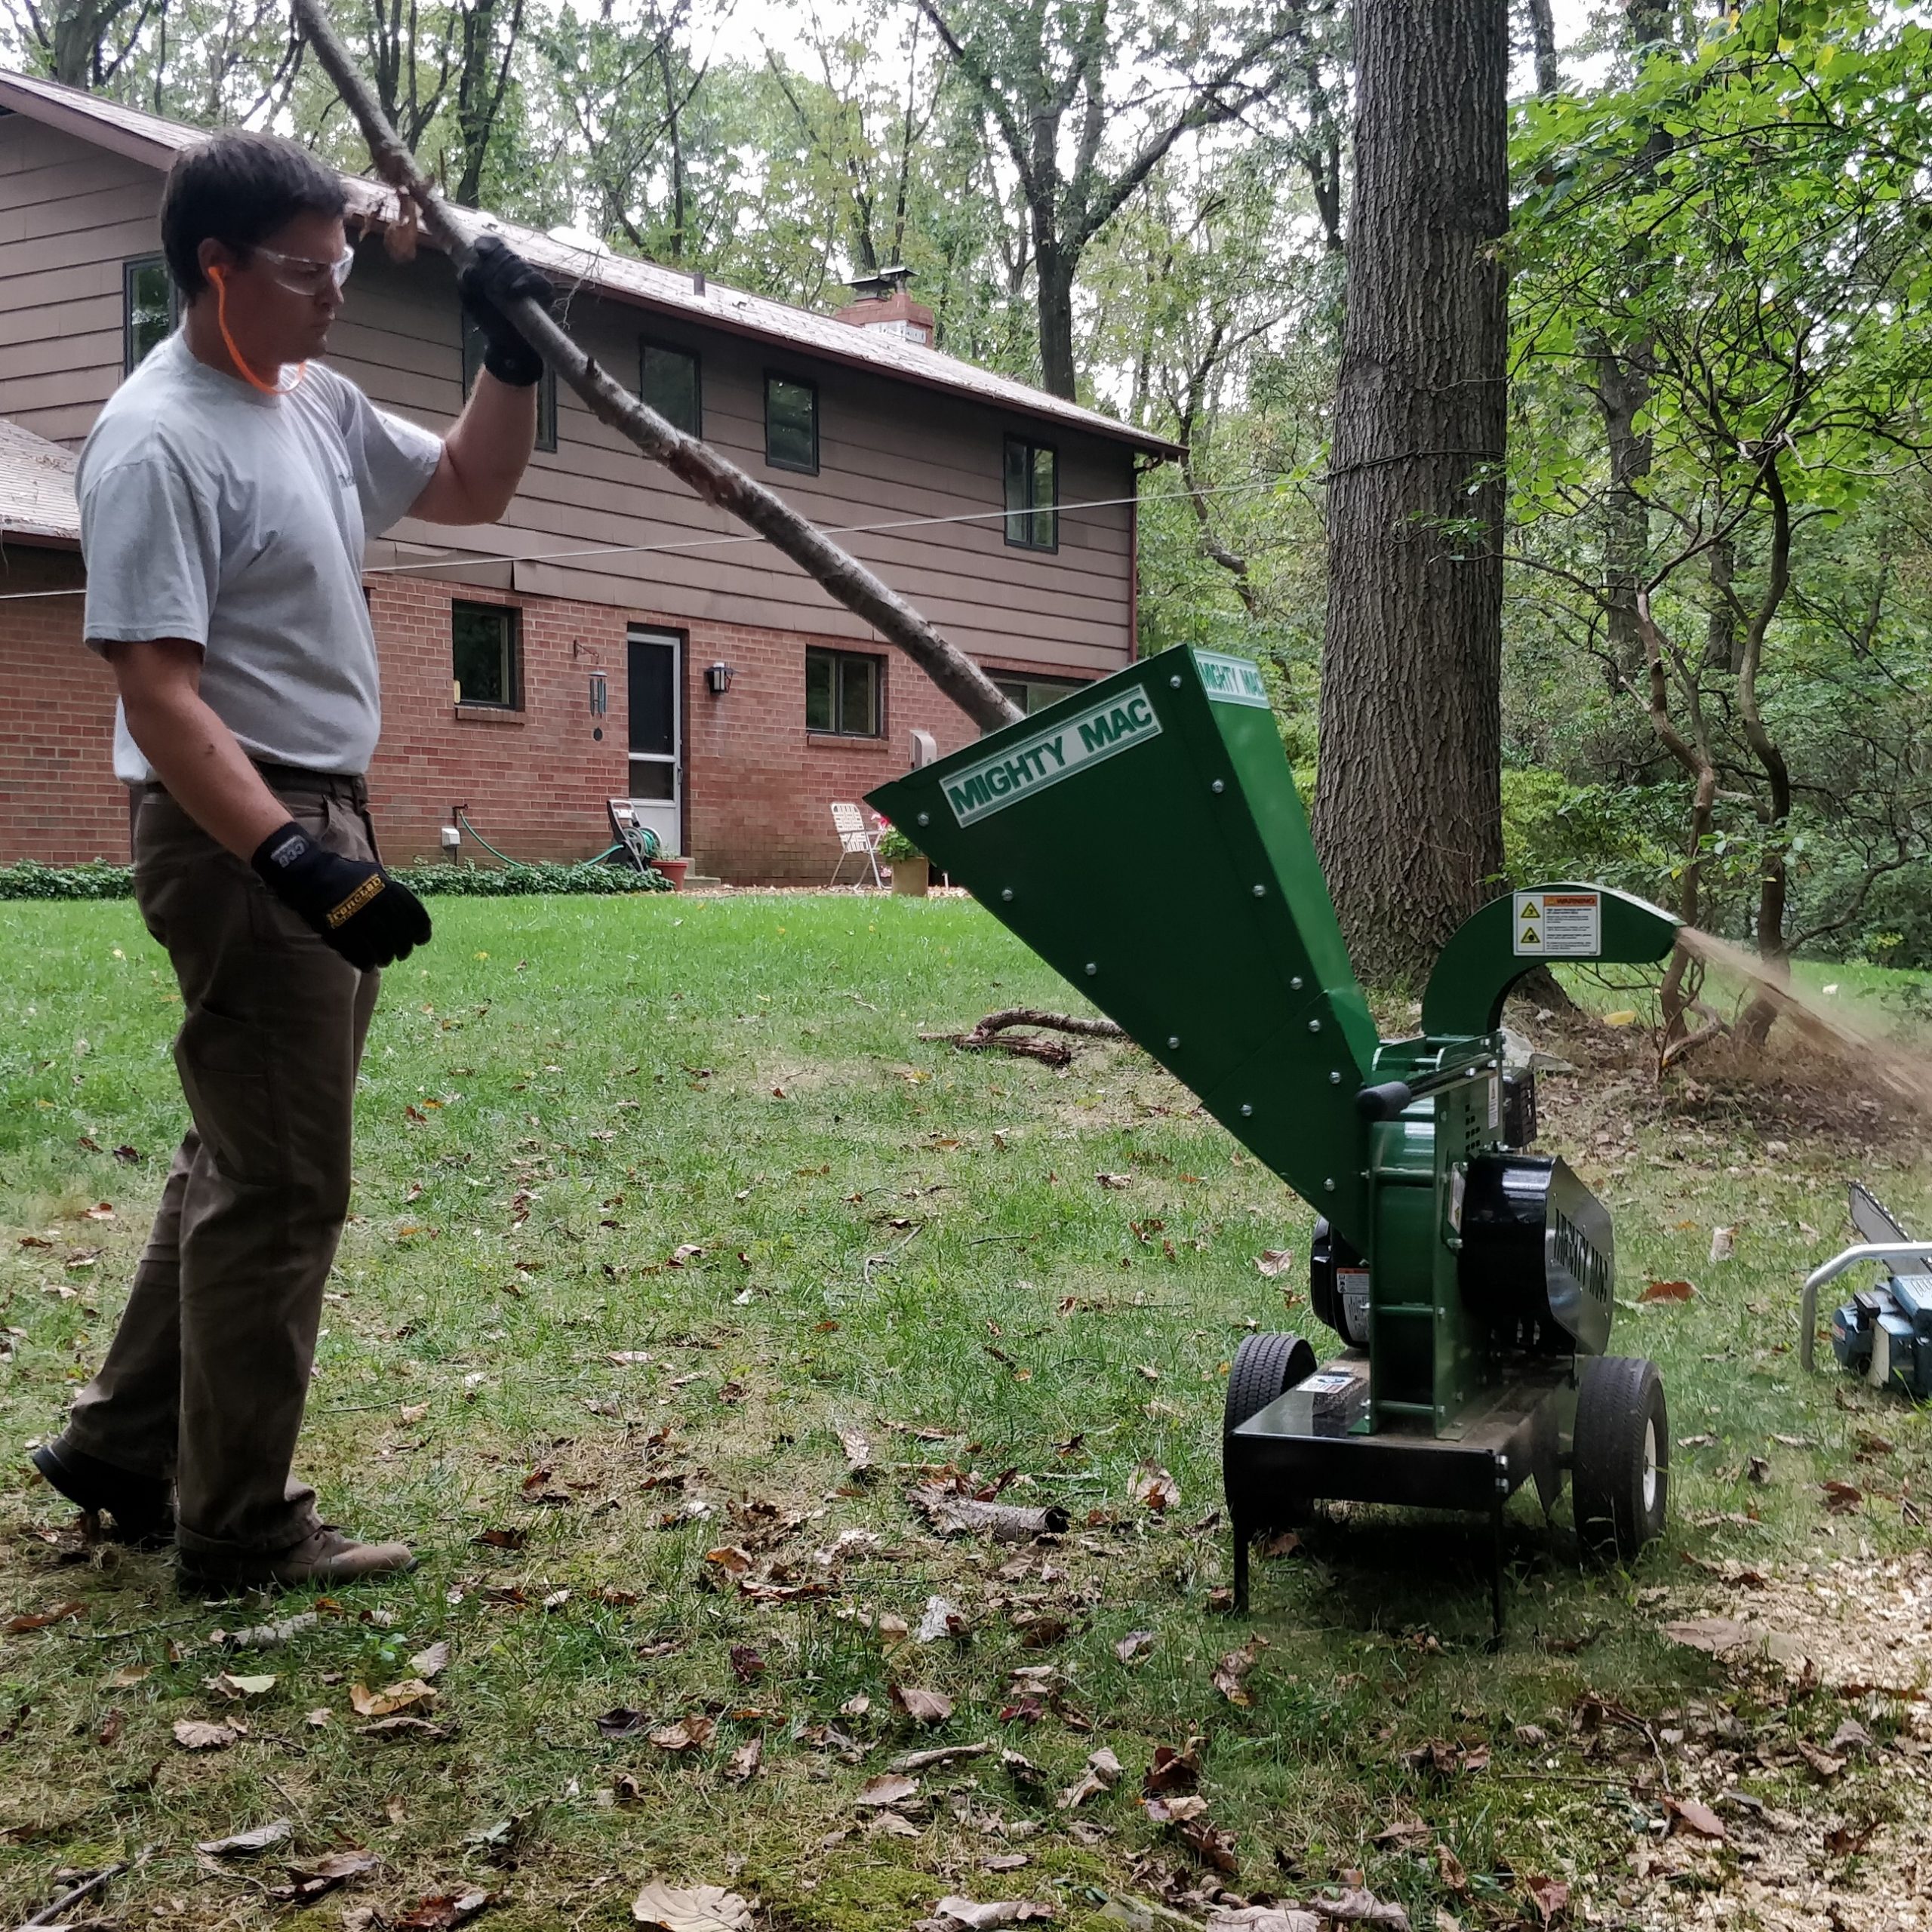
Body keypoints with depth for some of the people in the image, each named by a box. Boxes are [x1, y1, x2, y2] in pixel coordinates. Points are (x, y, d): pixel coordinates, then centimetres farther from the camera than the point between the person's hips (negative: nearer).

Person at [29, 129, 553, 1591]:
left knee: (247, 1160, 18)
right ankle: (238, 1529, 8)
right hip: (234, 833, -10)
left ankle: (123, 1445, 32)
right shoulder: (159, 442, -16)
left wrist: (514, 358, 8)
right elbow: (157, 691, -23)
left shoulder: (320, 406, 12)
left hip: (326, 819, 10)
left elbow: (471, 490, 25)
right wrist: (293, 859, -32)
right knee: (284, 1184, -4)